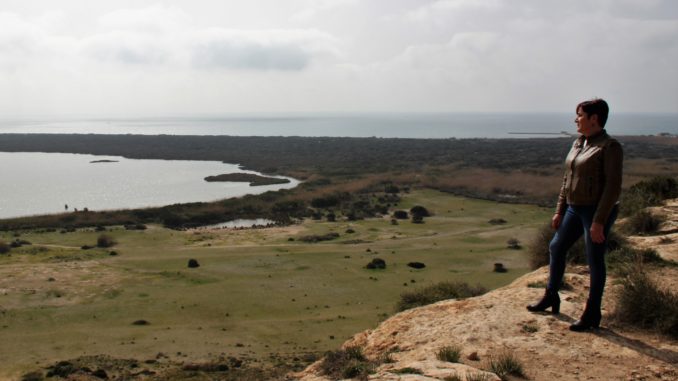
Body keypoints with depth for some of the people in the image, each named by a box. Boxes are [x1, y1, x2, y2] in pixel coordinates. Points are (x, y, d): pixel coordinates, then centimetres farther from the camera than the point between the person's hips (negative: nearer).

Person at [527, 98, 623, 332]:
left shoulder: (609, 147, -15)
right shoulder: (578, 143, 10)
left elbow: (613, 186, -19)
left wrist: (599, 221, -22)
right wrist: (559, 211, 14)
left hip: (597, 211, -9)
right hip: (575, 208, 9)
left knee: (595, 261, 1)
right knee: (556, 248, 16)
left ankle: (592, 315, 14)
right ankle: (551, 297, 33)